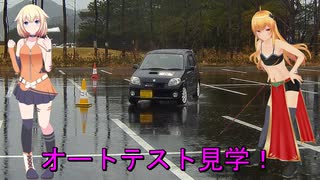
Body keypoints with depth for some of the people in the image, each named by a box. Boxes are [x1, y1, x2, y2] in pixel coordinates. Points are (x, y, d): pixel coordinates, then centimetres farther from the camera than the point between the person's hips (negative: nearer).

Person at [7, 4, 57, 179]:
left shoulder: (43, 43, -7)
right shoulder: (20, 43, 3)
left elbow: (47, 68, -13)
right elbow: (17, 69, 4)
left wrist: (48, 49, -24)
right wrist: (10, 49, -4)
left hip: (42, 88, -3)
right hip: (24, 88, 3)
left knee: (44, 125, -3)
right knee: (27, 125, 3)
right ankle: (29, 166, 14)